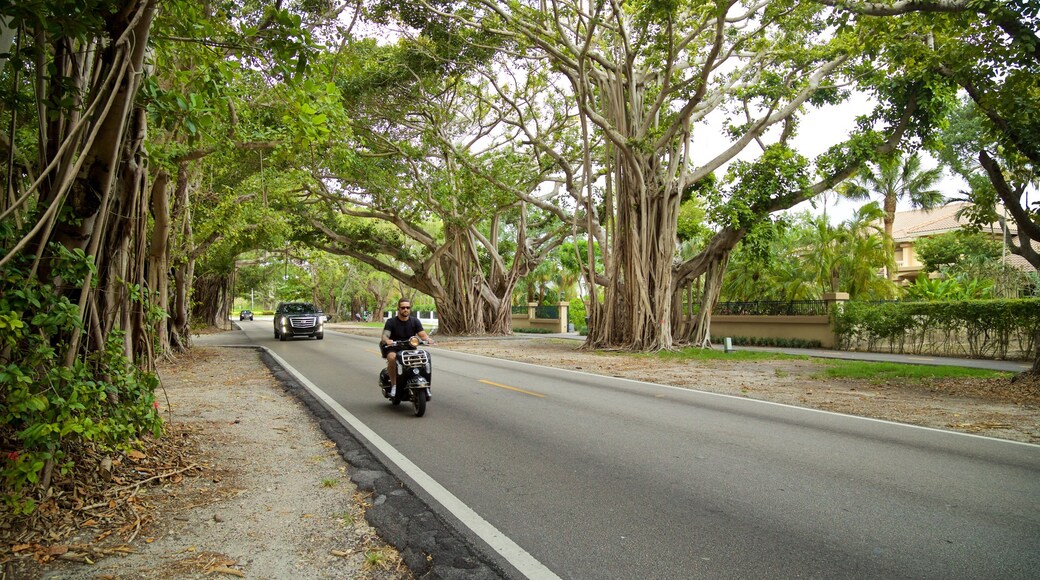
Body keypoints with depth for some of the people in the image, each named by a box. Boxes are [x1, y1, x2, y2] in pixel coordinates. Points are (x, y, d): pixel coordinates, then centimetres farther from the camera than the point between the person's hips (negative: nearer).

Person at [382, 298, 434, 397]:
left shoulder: (415, 321, 5)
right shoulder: (391, 322, -3)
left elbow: (422, 334, -4)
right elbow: (385, 335, -16)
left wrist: (428, 339, -28)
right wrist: (387, 340, -41)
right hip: (394, 349, -3)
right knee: (392, 358, -36)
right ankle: (394, 385, -24)